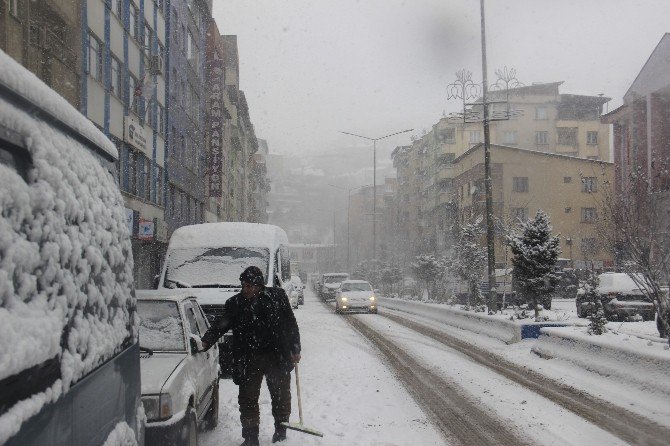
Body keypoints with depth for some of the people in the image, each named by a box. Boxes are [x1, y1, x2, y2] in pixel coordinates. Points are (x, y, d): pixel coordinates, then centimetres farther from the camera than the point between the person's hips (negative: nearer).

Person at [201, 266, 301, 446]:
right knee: (247, 398, 0)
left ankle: (281, 429, 33)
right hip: (249, 361, 1)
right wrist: (206, 342, -19)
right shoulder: (235, 303, -1)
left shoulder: (277, 296, -4)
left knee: (281, 396, 13)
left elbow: (291, 324, 2)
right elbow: (220, 325, -3)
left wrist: (295, 349, 1)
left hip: (277, 358, -1)